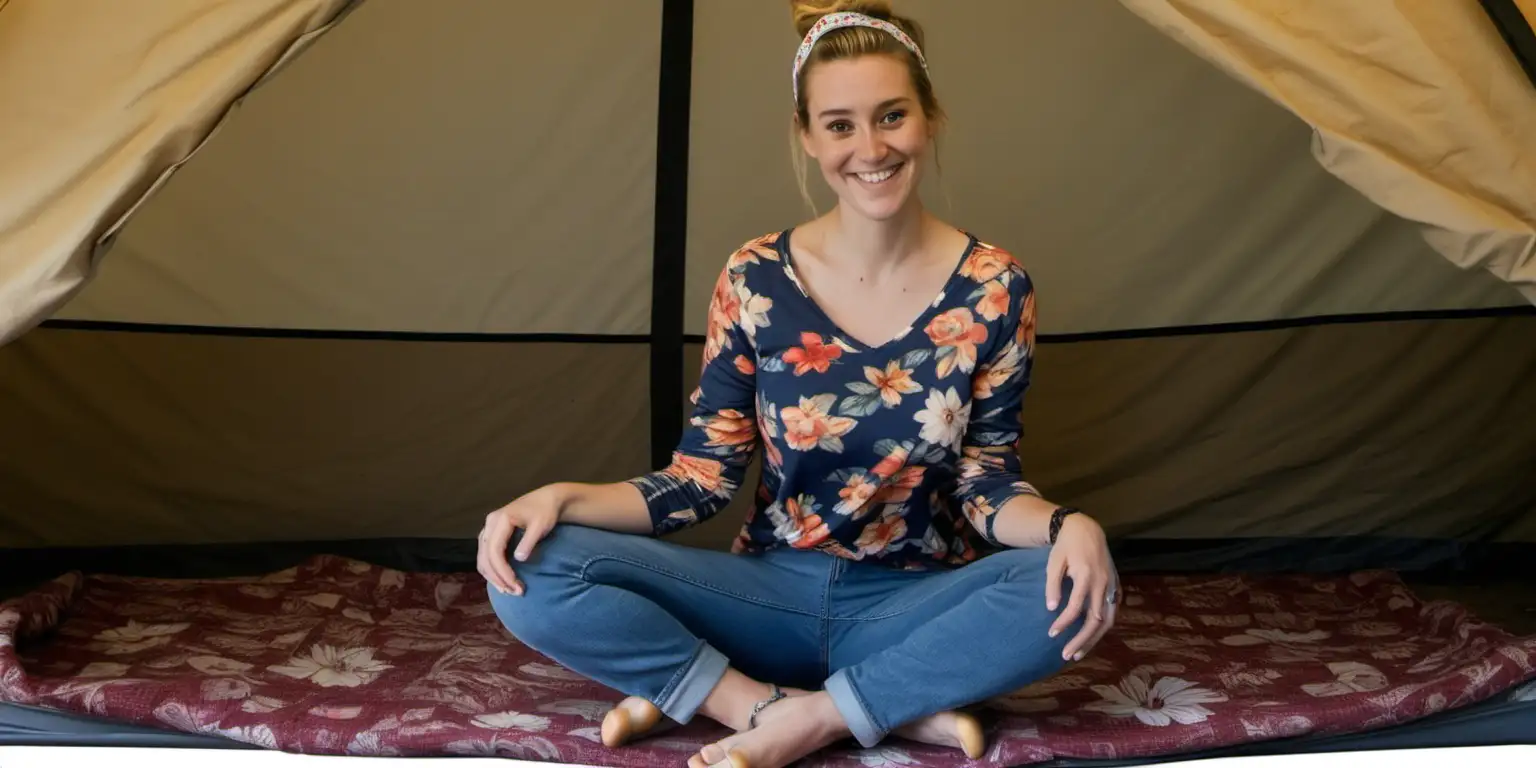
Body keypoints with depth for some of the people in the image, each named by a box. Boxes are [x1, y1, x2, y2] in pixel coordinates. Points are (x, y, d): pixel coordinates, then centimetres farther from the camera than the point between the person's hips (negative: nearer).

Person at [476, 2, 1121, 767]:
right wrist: (562, 497, -20)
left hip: (914, 607, -1)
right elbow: (702, 477, -3)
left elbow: (987, 484, -4)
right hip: (775, 594, 1)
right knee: (531, 572, -22)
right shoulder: (755, 281, -7)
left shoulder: (994, 290, -7)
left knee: (1077, 593, -33)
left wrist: (1065, 525, -27)